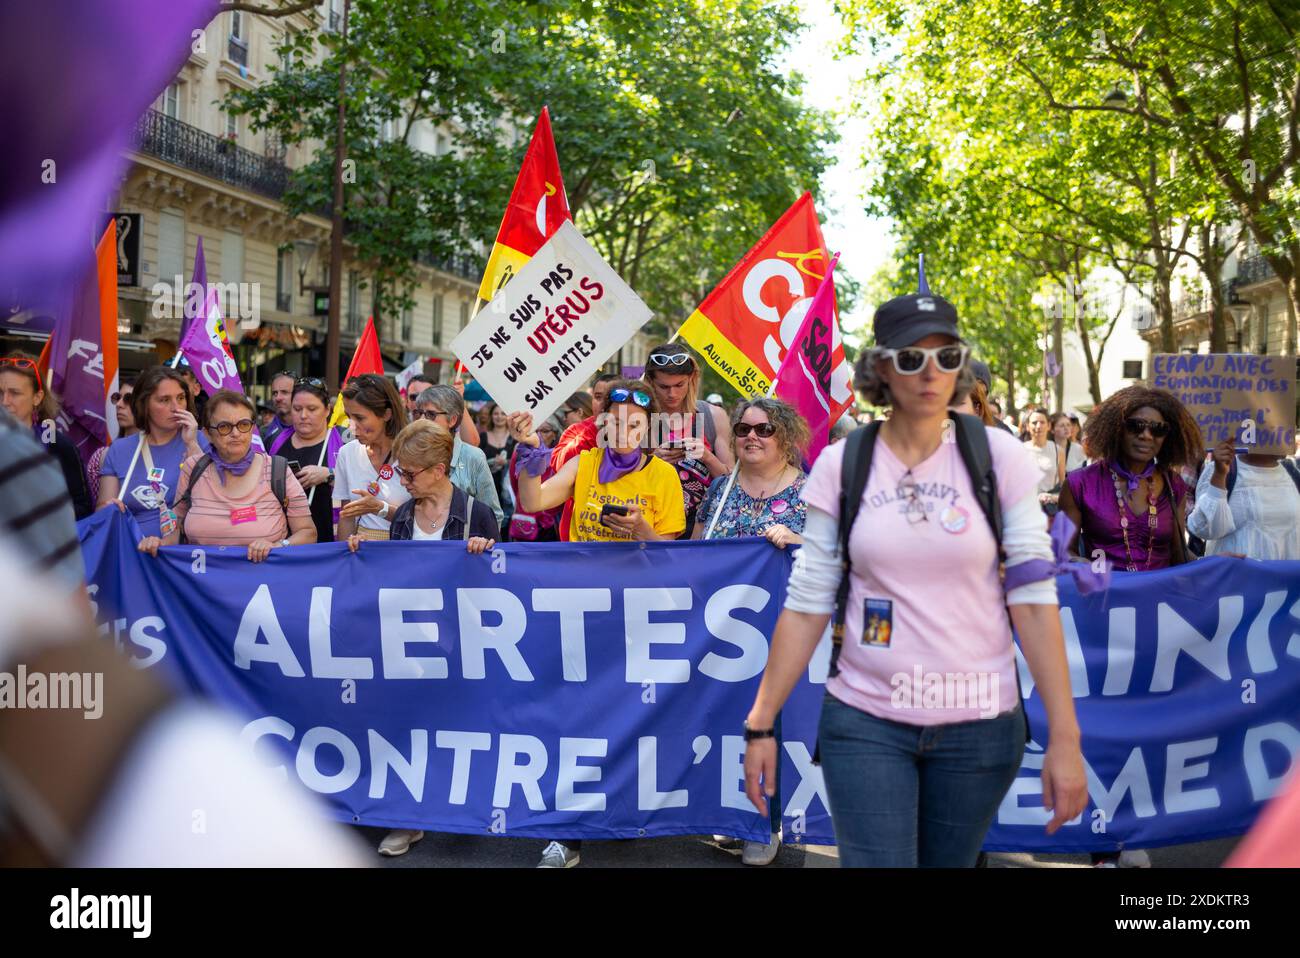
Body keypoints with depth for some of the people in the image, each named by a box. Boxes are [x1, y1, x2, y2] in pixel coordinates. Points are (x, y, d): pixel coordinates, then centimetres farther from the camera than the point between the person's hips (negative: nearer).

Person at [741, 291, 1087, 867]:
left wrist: (1064, 736, -9)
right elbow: (807, 604, -2)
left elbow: (1034, 599, -6)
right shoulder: (841, 465, -3)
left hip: (979, 724, 1)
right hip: (866, 722, 0)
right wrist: (761, 724, -4)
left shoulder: (999, 457, -4)